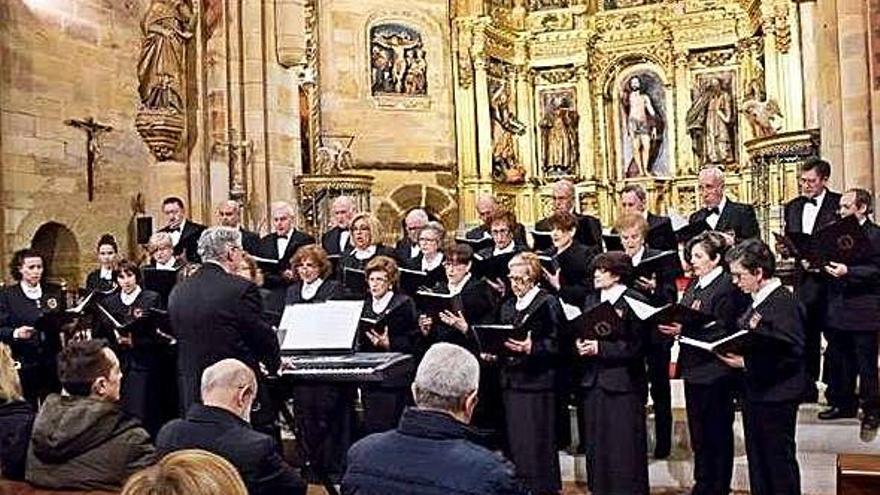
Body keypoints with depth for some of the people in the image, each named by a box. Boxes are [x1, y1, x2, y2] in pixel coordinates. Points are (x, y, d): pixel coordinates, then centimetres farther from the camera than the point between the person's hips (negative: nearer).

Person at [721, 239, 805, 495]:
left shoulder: (783, 301, -19)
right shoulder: (756, 300, 7)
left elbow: (791, 353, -24)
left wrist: (747, 363, -25)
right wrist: (733, 352, -2)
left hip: (776, 396, -9)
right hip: (755, 393, 9)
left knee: (779, 460, 6)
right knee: (757, 460, 18)